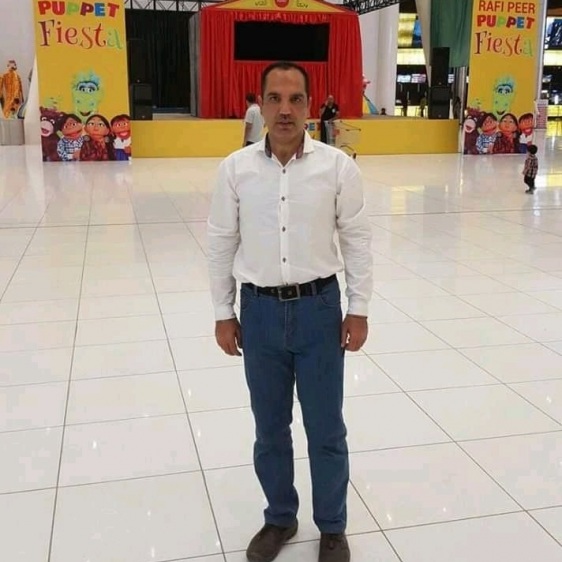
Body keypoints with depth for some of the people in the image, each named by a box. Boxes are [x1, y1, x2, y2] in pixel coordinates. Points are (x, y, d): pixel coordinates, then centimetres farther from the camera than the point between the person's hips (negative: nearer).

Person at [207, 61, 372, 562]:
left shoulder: (337, 165, -7)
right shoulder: (236, 168, -4)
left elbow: (357, 239, 0)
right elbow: (222, 244, 2)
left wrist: (358, 309, -2)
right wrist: (224, 314, 3)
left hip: (319, 307, -1)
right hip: (259, 310, 2)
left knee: (326, 429, 11)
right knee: (269, 427, 16)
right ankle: (280, 518, 38)